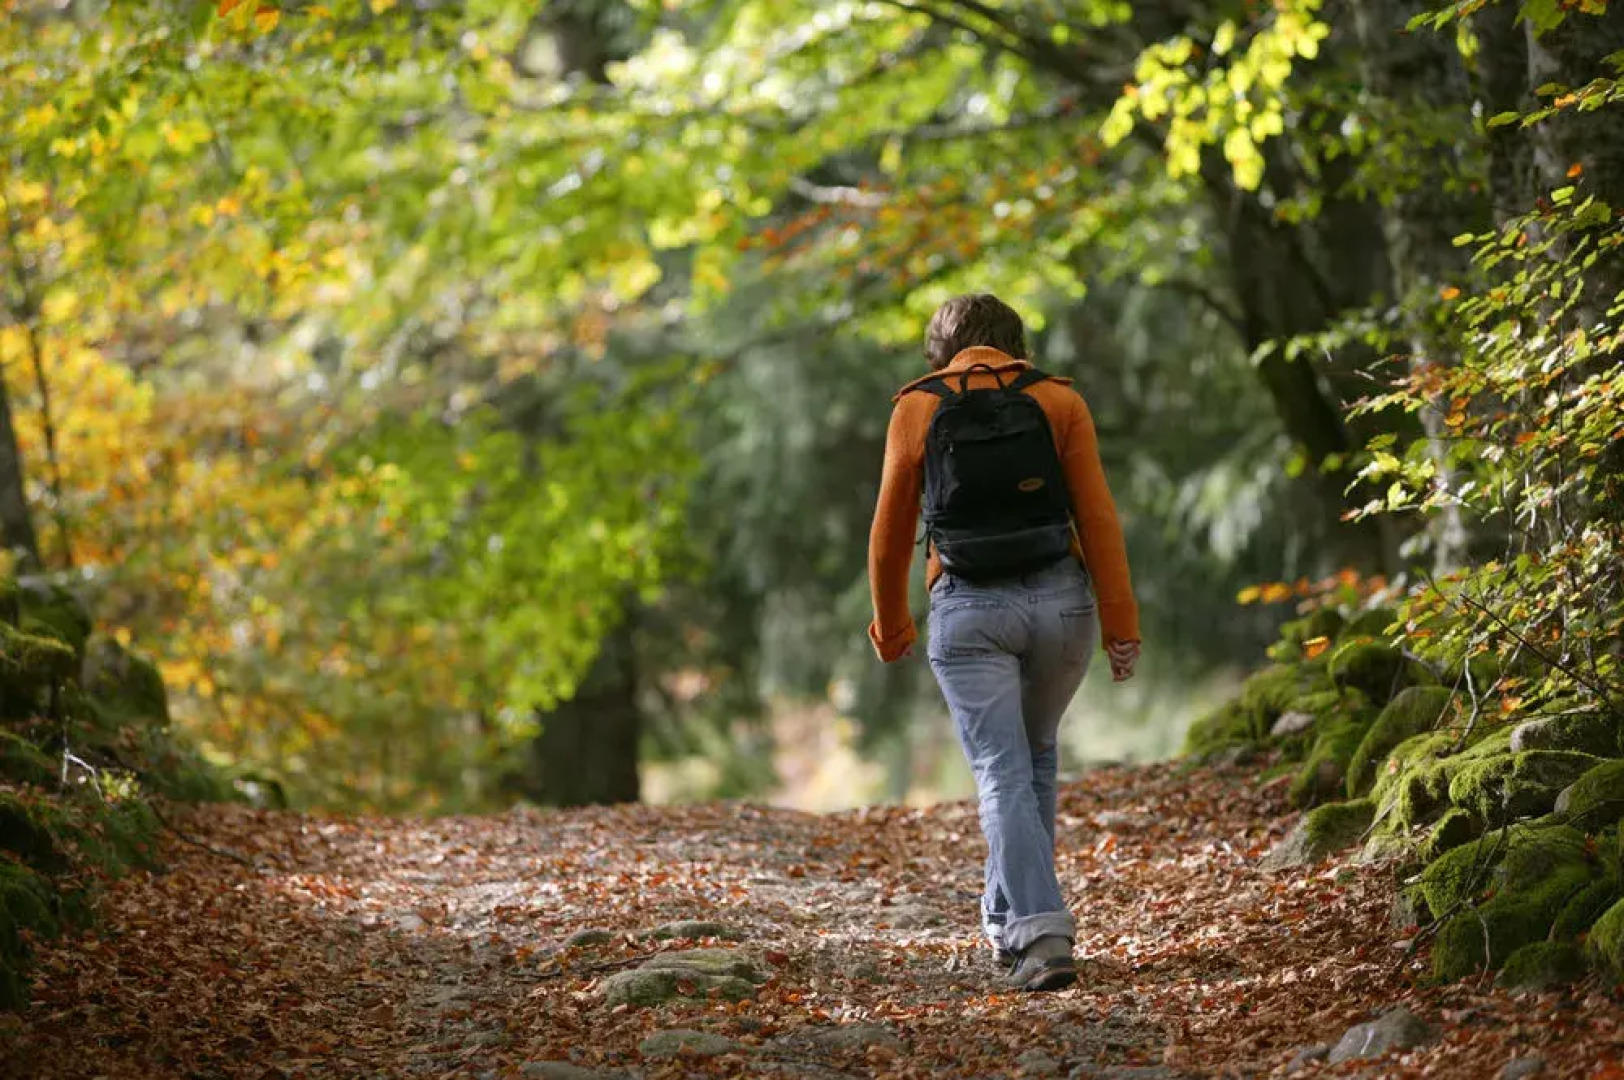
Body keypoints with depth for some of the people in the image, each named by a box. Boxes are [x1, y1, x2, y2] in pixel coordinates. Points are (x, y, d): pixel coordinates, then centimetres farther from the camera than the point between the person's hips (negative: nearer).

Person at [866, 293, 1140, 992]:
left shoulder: (916, 409, 2)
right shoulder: (1057, 400, 2)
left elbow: (890, 533, 6)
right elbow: (1098, 518, -4)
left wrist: (891, 627, 20)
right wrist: (1121, 622, -1)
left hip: (968, 611, -2)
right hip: (1060, 599, 2)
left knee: (1003, 774, -1)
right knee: (1035, 751, 23)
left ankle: (1039, 934, -16)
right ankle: (1009, 915, 27)